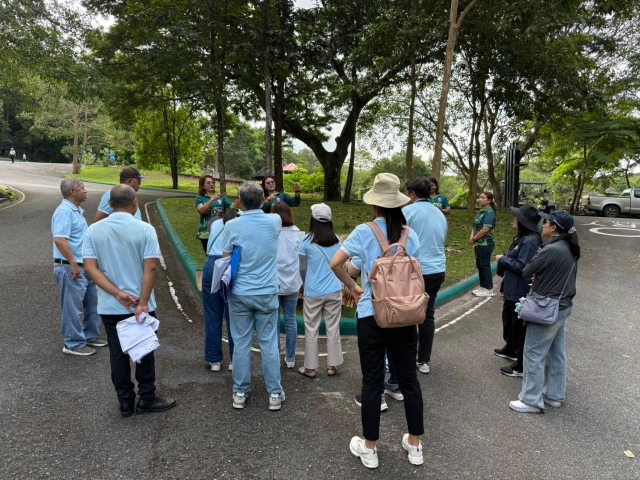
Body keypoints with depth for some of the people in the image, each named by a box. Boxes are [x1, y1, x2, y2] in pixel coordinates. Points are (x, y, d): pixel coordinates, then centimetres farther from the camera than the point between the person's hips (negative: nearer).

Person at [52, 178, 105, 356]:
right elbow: (60, 240, -27)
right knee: (73, 308, 2)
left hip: (84, 267, 10)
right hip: (71, 268, -10)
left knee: (92, 303, 18)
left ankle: (90, 336, 31)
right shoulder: (64, 211, -17)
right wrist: (73, 263, -27)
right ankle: (74, 344, 14)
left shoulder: (76, 211, 14)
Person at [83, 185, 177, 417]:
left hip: (109, 307, 3)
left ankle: (125, 402, 24)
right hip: (140, 305, -3)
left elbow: (90, 268, -8)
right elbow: (150, 269, -18)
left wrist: (117, 294, -12)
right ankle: (146, 399, 21)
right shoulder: (145, 229, -12)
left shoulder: (94, 230, -1)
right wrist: (143, 302, -16)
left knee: (118, 354, 13)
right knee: (144, 352, 11)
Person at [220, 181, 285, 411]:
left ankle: (240, 393, 21)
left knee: (241, 344, 10)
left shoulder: (232, 226, -9)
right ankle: (275, 394, 17)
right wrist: (261, 207, 37)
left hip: (239, 294, 0)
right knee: (269, 344, 8)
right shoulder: (274, 222, -5)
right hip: (267, 293, 1)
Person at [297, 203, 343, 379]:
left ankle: (310, 368, 16)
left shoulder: (308, 241, -9)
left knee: (311, 330, 8)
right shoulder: (336, 240, 0)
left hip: (313, 292, -3)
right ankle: (332, 366, 20)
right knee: (333, 328, 11)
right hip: (334, 291, 3)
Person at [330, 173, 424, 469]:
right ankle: (415, 445, 29)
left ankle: (369, 449, 22)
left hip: (372, 315, -3)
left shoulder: (364, 232, -9)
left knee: (372, 382, 8)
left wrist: (352, 287, 2)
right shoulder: (410, 234, 1)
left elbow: (335, 264, -13)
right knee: (409, 379, 14)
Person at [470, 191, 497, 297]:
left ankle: (489, 289, 8)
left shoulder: (489, 212, -15)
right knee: (479, 265, 13)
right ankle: (483, 287, 23)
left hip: (486, 244, -9)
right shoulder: (481, 212, 13)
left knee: (485, 266, -2)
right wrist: (472, 237, -4)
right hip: (479, 243, 9)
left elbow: (485, 229, -23)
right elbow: (475, 226, 13)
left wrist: (473, 239, -14)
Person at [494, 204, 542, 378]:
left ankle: (521, 366, 15)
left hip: (521, 292, -11)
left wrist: (502, 259, -14)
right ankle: (510, 350, 47)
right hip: (512, 289, 11)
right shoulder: (522, 237, 9)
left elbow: (521, 267, -26)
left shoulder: (530, 241, -24)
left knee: (520, 327, 2)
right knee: (508, 320, 26)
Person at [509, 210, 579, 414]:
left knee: (534, 353, 1)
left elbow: (525, 272, -16)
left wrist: (534, 278, 5)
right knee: (557, 353, 17)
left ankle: (532, 400, 9)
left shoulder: (551, 250, -23)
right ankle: (555, 395, 29)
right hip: (563, 307, 9)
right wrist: (540, 277, 2)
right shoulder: (571, 250, 6)